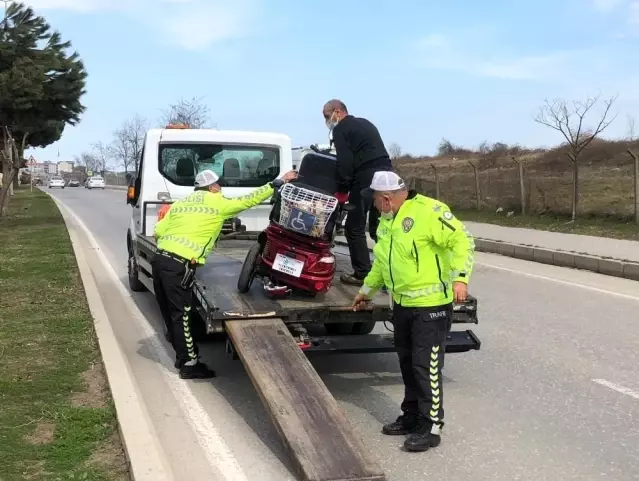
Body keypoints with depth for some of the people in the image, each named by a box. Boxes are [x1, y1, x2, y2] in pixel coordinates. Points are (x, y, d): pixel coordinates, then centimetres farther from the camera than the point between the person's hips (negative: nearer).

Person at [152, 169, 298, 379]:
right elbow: (250, 200, 3)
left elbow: (158, 231, 13)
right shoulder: (217, 203, 1)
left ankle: (183, 355, 29)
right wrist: (279, 182, 9)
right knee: (181, 314, -1)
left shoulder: (180, 203, 19)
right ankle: (189, 364, 6)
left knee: (171, 312, 15)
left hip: (160, 259, 7)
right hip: (179, 265, -7)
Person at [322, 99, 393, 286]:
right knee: (379, 226, 13)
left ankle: (362, 274, -1)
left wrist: (342, 190, -6)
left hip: (367, 176, -8)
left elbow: (344, 162, -11)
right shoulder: (365, 124, 27)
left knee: (354, 227, -1)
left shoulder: (340, 129, 1)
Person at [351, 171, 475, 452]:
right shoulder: (386, 222, 11)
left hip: (431, 305, -9)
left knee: (426, 366, -5)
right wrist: (367, 290, 31)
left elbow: (462, 240, -18)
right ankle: (412, 416, 29)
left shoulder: (428, 211, -17)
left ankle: (431, 426, 5)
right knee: (407, 364, 16)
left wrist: (460, 277, -27)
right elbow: (381, 261, 25)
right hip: (402, 304, 9)